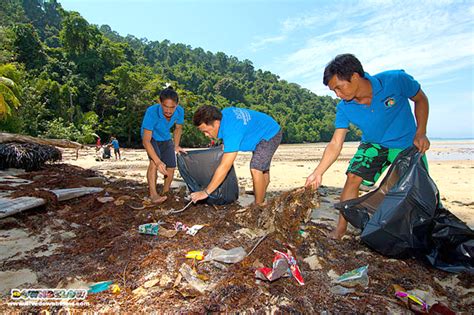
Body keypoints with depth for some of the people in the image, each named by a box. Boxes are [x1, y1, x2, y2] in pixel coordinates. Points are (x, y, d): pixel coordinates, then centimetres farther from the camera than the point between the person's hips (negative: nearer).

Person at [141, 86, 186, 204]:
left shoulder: (179, 111, -26)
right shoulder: (152, 112, -39)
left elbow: (178, 128, -3)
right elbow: (146, 140, -40)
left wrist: (176, 146, -13)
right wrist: (158, 161, -49)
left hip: (166, 138, 4)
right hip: (151, 138, -4)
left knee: (171, 168, -1)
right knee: (154, 161, -30)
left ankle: (165, 193, 21)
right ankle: (153, 194, -28)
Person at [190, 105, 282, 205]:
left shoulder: (231, 131, -39)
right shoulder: (224, 112, -14)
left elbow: (225, 167, -41)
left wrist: (206, 192, -36)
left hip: (270, 134, -10)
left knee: (256, 169, -22)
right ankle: (262, 196, 37)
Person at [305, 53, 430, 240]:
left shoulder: (396, 80, -26)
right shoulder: (344, 108, -19)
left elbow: (420, 99, -6)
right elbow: (335, 144, -18)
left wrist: (421, 133, -16)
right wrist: (318, 173, -26)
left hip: (407, 143, -1)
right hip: (373, 144, 1)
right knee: (353, 178, -16)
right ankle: (341, 229, -4)